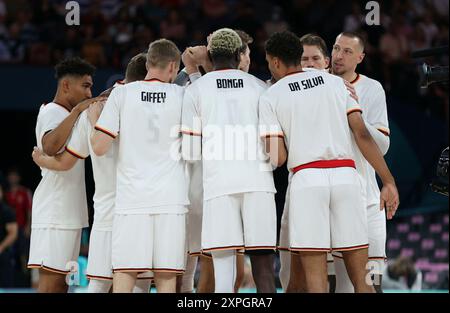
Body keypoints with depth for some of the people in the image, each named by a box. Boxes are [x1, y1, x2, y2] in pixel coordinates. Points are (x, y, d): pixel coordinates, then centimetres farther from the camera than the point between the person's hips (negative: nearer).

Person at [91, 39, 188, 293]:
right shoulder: (183, 95, 2)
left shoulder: (121, 93, 0)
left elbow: (100, 147, -4)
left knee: (124, 273, -1)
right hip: (172, 199, 1)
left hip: (131, 199, 0)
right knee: (166, 276, 3)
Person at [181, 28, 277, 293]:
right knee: (263, 264, 4)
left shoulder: (196, 89, 8)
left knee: (224, 270, -4)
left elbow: (190, 152, 6)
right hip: (258, 181, 1)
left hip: (218, 182, -1)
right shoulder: (259, 87, 12)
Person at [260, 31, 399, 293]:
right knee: (361, 277, 6)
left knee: (316, 278, -1)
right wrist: (389, 181, 5)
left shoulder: (271, 97, 7)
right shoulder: (336, 83, 15)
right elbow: (363, 134, 5)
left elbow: (278, 158, -1)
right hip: (346, 175, 2)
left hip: (306, 179, -2)